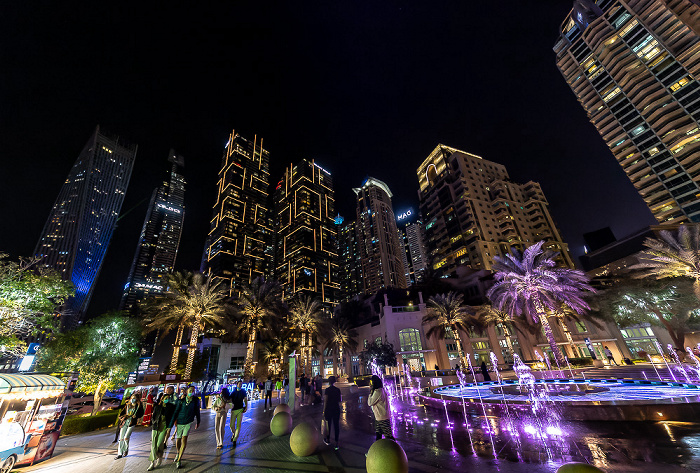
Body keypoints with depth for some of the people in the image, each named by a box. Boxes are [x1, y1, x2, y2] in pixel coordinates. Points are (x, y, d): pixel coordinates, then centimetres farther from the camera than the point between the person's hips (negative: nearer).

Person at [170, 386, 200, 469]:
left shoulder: (196, 400, -9)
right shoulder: (181, 400, -14)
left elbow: (197, 411, 3)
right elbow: (175, 413, -9)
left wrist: (198, 422, 12)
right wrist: (170, 425, -11)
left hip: (189, 422, 0)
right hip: (180, 422, 0)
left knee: (184, 440, -12)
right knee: (178, 440, 15)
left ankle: (179, 460, 5)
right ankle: (178, 453, 46)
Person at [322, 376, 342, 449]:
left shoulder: (327, 390, -12)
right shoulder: (338, 390, -3)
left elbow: (326, 401, -13)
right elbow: (340, 400, 2)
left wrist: (324, 411, -6)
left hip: (328, 409, -2)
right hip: (336, 409, 2)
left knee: (328, 424, 15)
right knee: (336, 425, 9)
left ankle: (328, 440, 32)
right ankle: (336, 443, 11)